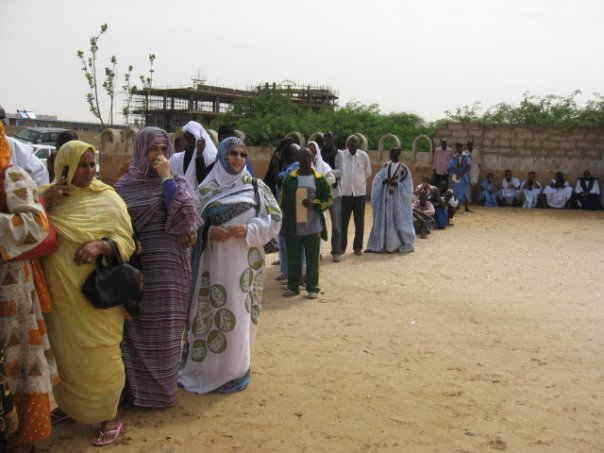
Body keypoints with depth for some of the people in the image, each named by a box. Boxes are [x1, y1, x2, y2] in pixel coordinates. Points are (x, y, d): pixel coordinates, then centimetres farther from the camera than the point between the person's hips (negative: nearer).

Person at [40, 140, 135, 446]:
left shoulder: (108, 199, -6)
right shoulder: (47, 195, 5)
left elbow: (127, 242, -7)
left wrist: (100, 245, -26)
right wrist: (44, 202, -15)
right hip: (57, 294, 4)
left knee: (98, 356, 3)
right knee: (63, 353, 18)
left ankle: (110, 416, 19)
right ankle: (69, 404, 38)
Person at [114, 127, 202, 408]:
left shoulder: (176, 183, 3)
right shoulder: (124, 185, 5)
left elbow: (185, 218, -14)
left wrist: (167, 178, -15)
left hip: (168, 268, -1)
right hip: (134, 267, 1)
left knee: (165, 333, 4)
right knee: (135, 331, 7)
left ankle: (161, 390, 18)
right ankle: (135, 387, 22)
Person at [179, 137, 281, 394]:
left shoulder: (256, 187, 5)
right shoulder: (207, 189, 6)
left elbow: (274, 220, 1)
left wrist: (249, 230, -15)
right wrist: (209, 232, -15)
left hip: (244, 263, -1)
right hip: (214, 260, 1)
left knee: (238, 316, 3)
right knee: (209, 313, 5)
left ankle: (233, 371, 18)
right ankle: (204, 368, 21)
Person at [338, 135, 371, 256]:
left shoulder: (364, 155, -4)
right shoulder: (340, 155, -7)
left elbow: (368, 172, 8)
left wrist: (359, 181, 11)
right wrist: (344, 181, 6)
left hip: (360, 192, 1)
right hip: (345, 192, -1)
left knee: (359, 221, 6)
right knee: (343, 221, 5)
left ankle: (358, 247, 16)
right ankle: (341, 247, 16)